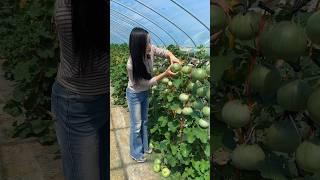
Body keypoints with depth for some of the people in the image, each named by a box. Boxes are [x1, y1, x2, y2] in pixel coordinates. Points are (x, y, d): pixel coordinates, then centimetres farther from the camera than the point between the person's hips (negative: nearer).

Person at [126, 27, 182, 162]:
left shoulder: (150, 50, -21)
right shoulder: (132, 65, -36)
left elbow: (164, 52, -5)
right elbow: (148, 82, -27)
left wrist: (172, 56, -28)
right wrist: (165, 74, -31)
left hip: (145, 92, 6)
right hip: (134, 95, -6)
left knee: (144, 121, 22)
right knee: (136, 125, 10)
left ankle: (144, 146, 43)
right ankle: (135, 153, 32)